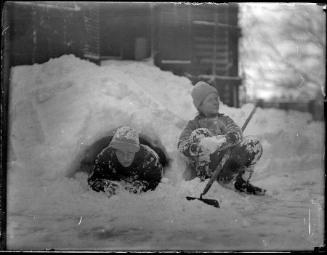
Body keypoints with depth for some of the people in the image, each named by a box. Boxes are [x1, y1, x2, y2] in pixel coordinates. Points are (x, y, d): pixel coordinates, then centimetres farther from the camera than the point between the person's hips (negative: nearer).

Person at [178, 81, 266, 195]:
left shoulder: (224, 119, 25)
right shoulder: (194, 124, 17)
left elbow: (237, 132, 4)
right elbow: (182, 145, -1)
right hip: (204, 167, -3)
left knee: (254, 143, -15)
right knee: (199, 134, -28)